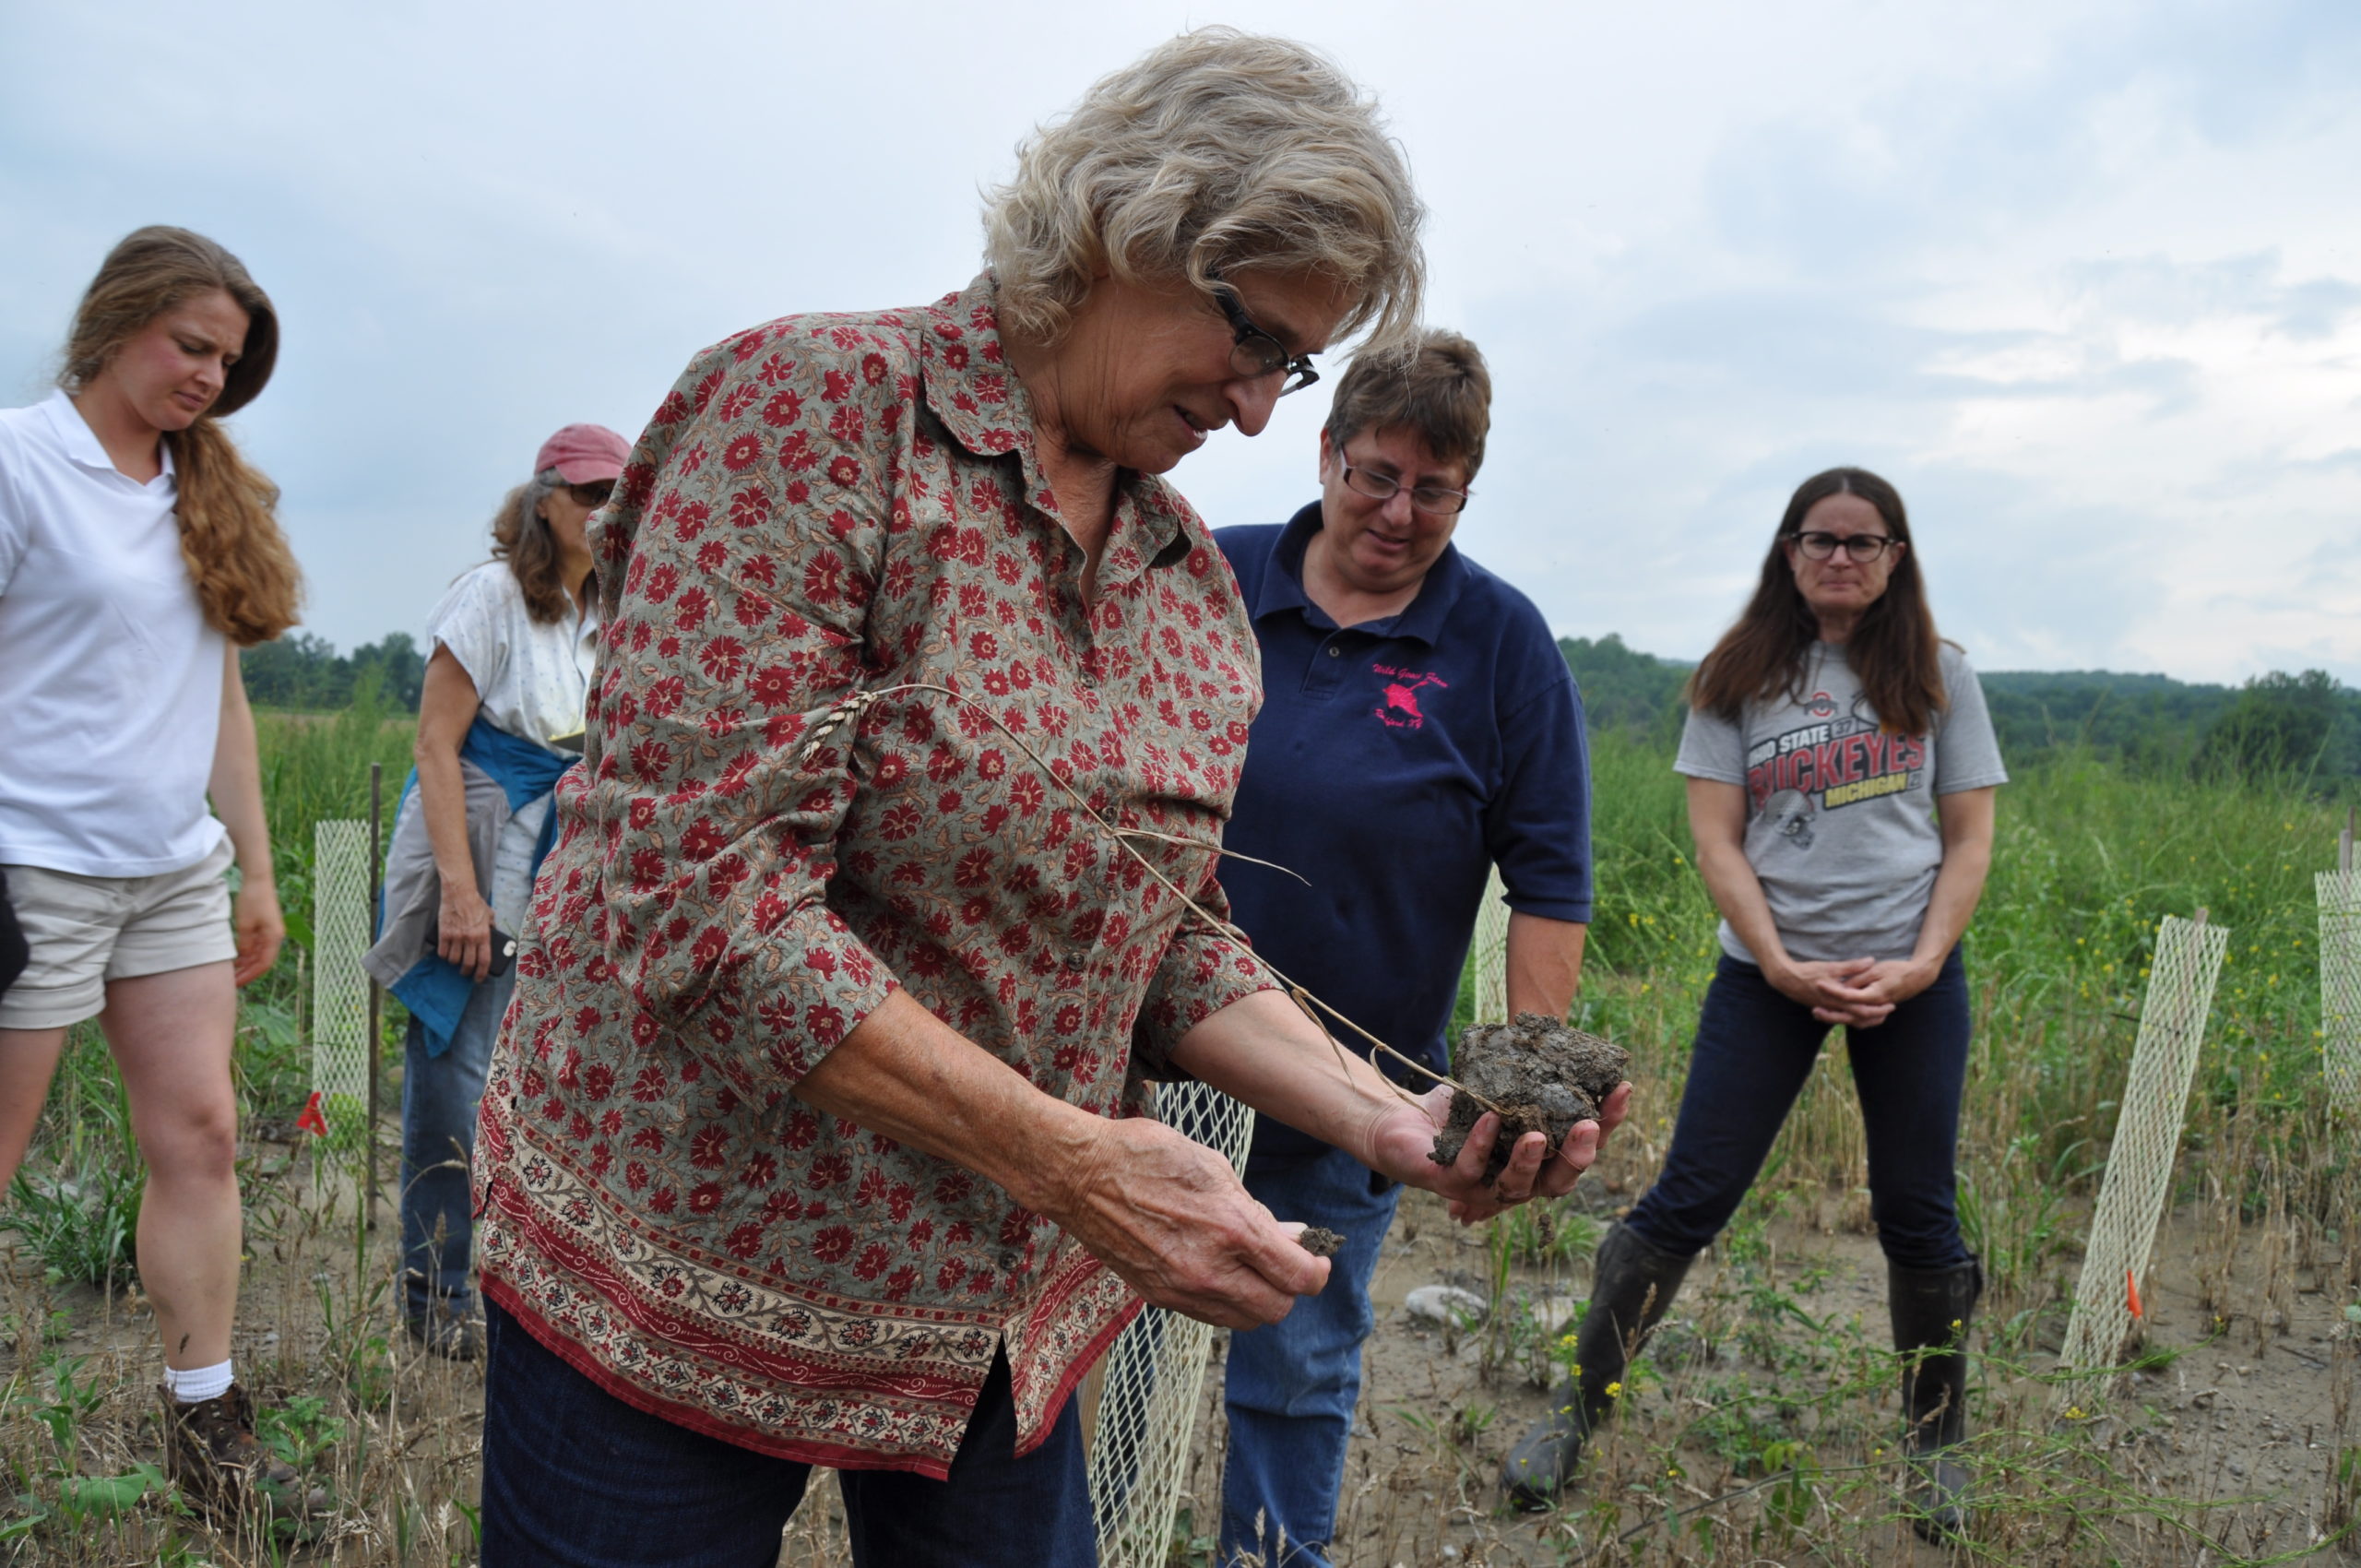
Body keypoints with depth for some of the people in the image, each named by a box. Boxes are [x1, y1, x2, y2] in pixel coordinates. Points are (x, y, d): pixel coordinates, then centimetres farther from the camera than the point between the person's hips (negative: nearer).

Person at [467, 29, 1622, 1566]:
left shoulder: (1198, 581, 4)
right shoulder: (814, 404, -17)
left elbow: (1172, 940, 8)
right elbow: (698, 886, -24)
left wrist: (1378, 1116, -9)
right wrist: (1065, 1155, -26)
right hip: (687, 1264, -5)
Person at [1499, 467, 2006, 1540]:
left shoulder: (1936, 676, 8)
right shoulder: (1741, 676, 5)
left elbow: (1970, 838, 6)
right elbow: (1716, 839, -1)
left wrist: (1922, 964, -9)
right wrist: (1782, 965, -12)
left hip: (1911, 978, 1)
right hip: (1769, 972, -1)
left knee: (1918, 1215, 9)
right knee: (1688, 1200, -1)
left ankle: (1938, 1451, 26)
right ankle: (1576, 1411, 10)